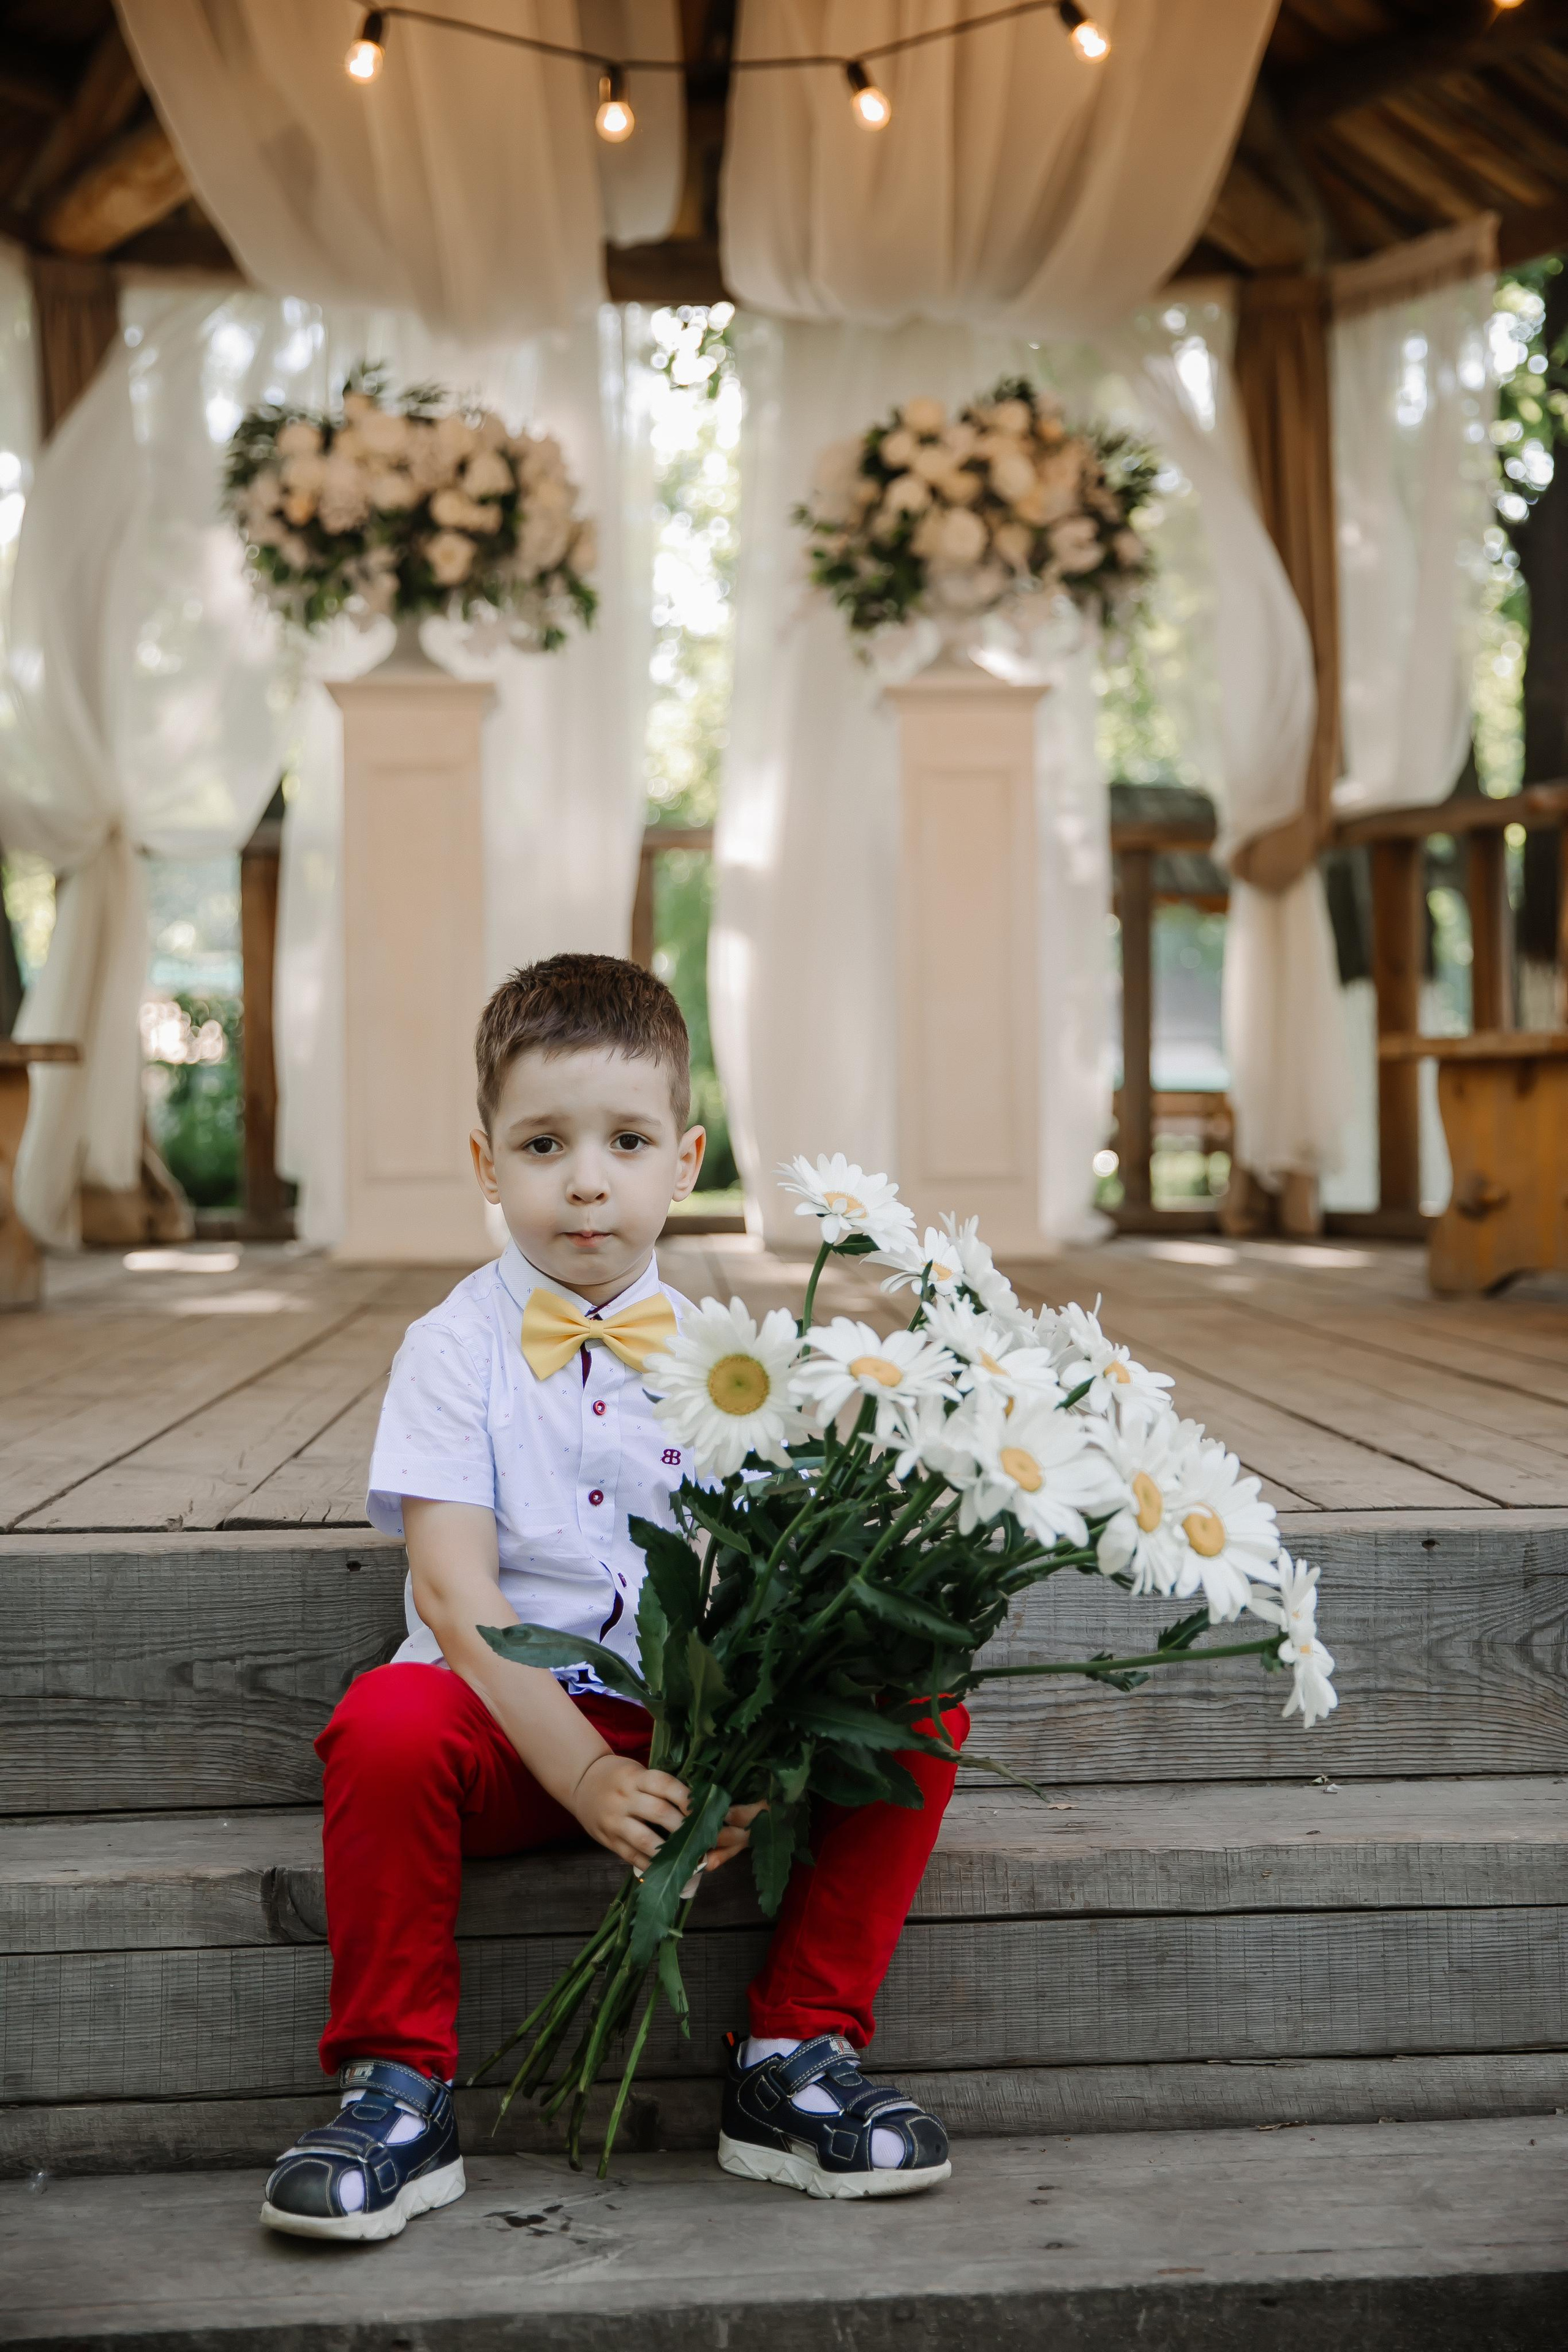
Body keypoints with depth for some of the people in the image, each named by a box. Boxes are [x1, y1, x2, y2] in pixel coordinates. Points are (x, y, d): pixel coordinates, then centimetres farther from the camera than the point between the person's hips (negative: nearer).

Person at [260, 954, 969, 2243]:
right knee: (387, 1724, -33)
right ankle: (401, 2090, -15)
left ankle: (794, 2059, -6)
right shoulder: (455, 1349, -2)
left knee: (922, 1712, -18)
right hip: (513, 1719, -2)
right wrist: (584, 1773, -26)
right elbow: (454, 1592, -13)